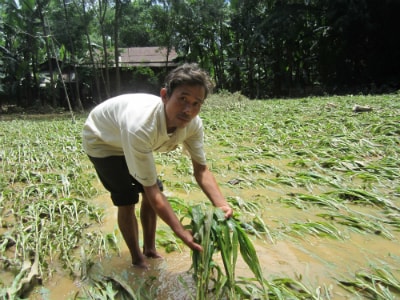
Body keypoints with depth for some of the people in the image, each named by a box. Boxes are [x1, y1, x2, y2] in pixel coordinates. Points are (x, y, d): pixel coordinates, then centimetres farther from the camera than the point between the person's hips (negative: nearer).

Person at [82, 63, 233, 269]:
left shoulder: (193, 124, -26)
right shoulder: (140, 127, -45)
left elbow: (201, 169, -18)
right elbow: (151, 189, -39)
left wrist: (221, 204, -35)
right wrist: (181, 232, -40)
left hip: (131, 142, 6)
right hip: (101, 141, -5)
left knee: (152, 192, 2)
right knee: (127, 199, -11)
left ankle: (150, 249, 24)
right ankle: (137, 260, 13)